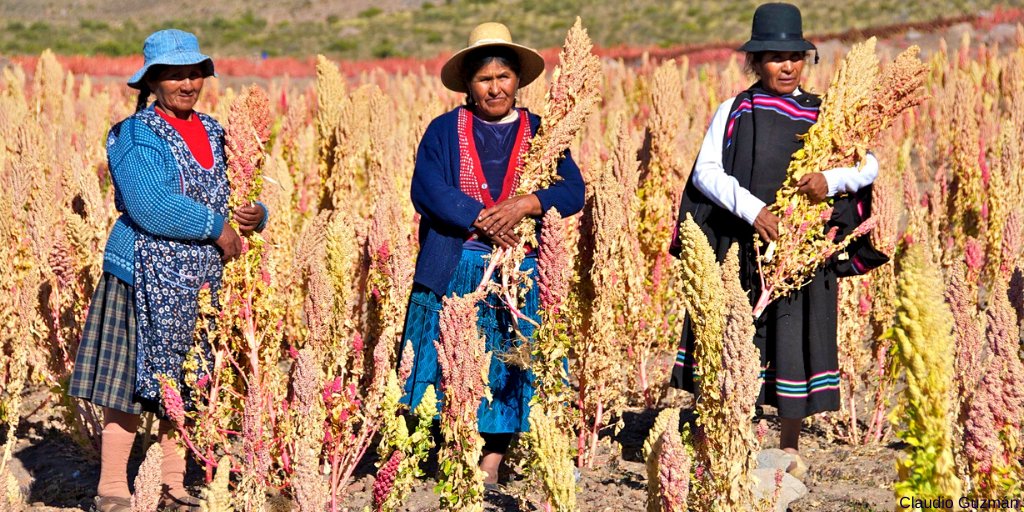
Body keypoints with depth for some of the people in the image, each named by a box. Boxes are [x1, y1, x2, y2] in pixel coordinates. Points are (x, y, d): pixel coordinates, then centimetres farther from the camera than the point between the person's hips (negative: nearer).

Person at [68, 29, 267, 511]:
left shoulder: (213, 134, 13)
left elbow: (236, 196, 17)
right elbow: (152, 208, -20)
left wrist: (257, 214, -7)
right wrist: (217, 227, -14)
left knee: (184, 387, 11)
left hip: (199, 281, 7)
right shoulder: (136, 135, -8)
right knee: (132, 387, -4)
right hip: (147, 279, -6)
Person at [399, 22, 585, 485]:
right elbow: (426, 190, -7)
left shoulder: (540, 133, 10)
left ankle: (492, 459, 7)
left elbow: (572, 191, -2)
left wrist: (523, 205, -19)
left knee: (509, 369, 0)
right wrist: (481, 219, -18)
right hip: (455, 272, -1)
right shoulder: (444, 130, 7)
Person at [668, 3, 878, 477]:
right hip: (738, 245, -1)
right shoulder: (735, 111, 3)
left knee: (793, 338, 2)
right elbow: (706, 171, -7)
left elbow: (869, 164, 3)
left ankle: (790, 447, 17)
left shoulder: (821, 114, 7)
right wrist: (753, 209, -20)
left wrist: (832, 180, -17)